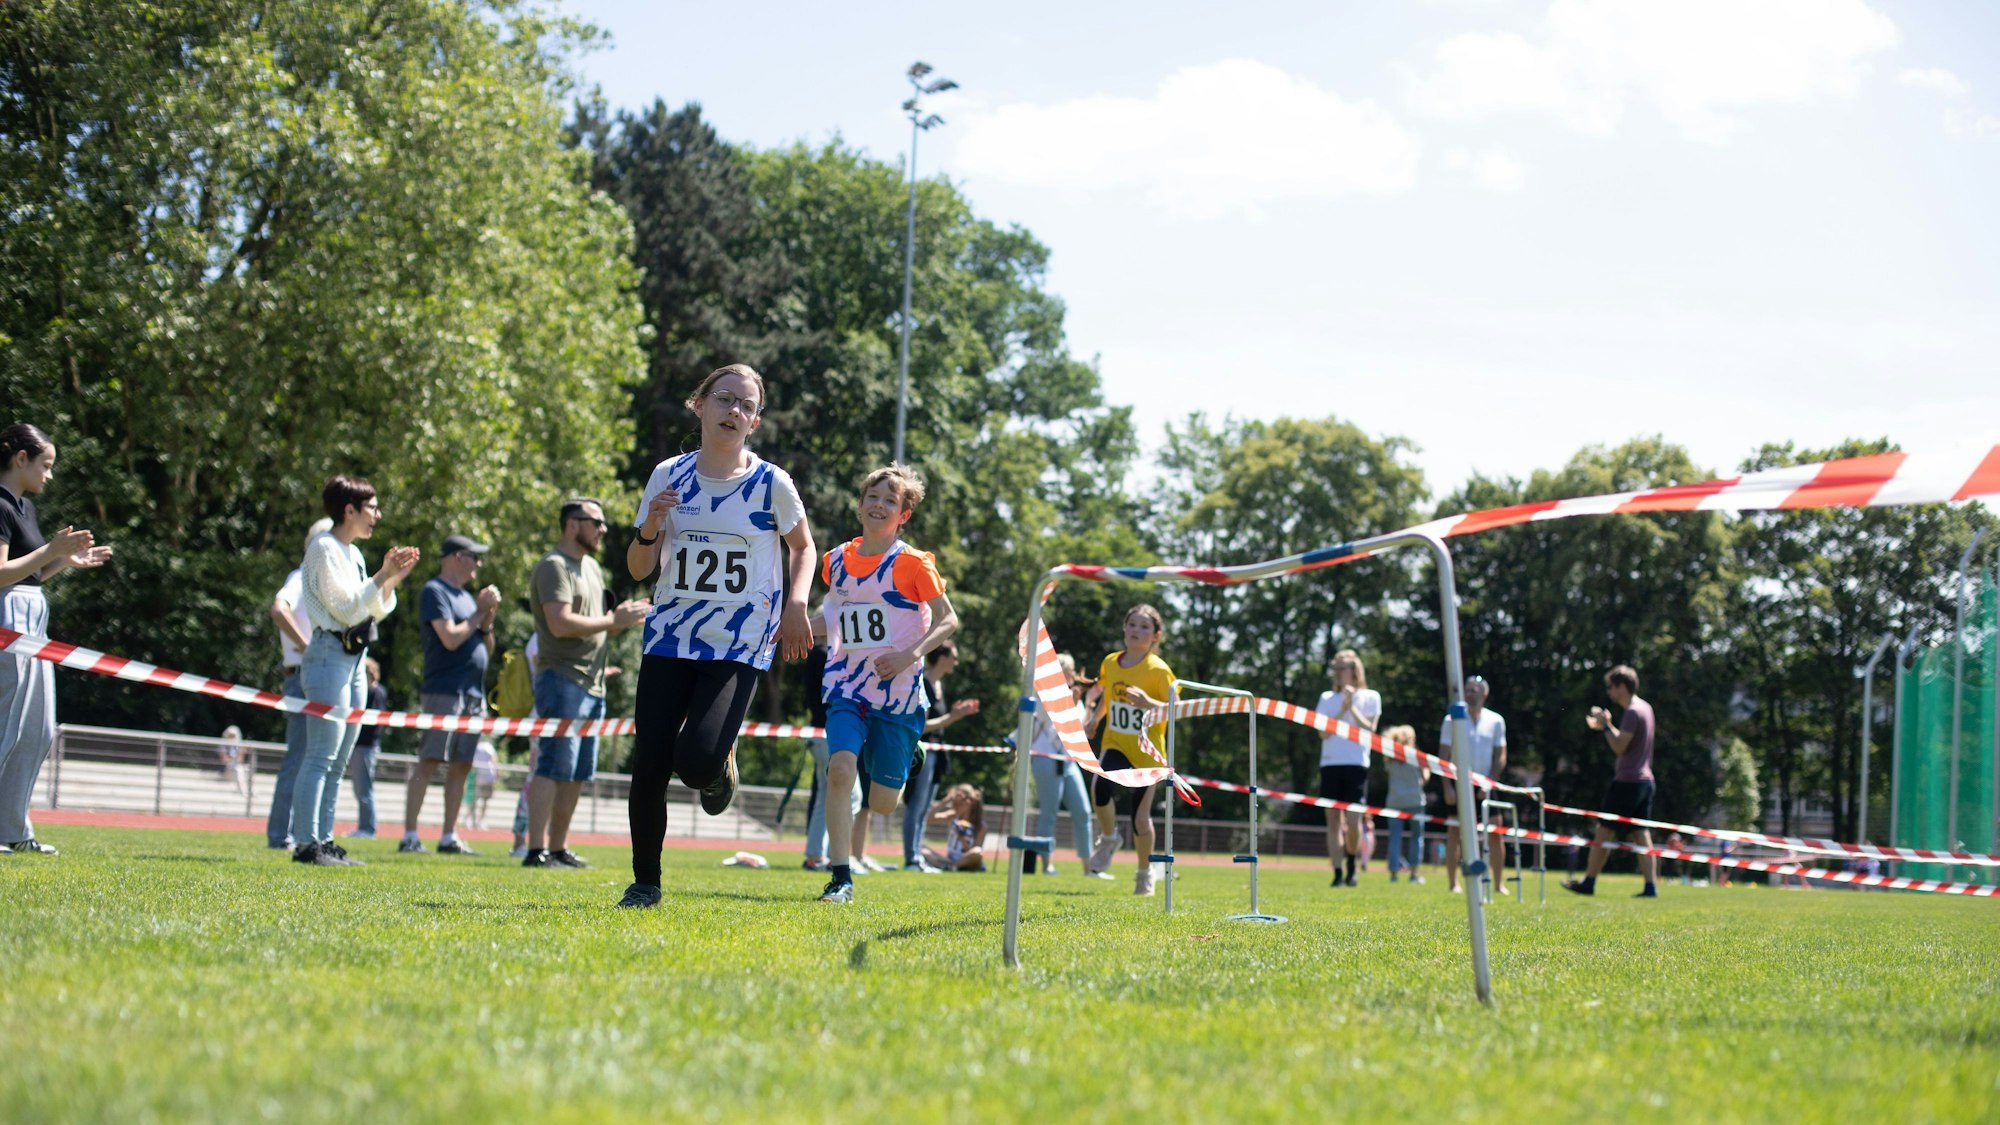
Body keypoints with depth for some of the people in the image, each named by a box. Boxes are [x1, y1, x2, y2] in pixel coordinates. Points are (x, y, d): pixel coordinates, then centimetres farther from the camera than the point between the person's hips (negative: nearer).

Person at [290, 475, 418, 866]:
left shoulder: (353, 553, 19)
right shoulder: (324, 548, -8)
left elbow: (372, 611, 19)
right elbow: (345, 608, -15)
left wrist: (392, 580, 7)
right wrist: (383, 577, -14)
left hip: (354, 658, 10)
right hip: (330, 654, -10)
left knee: (338, 761, 9)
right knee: (321, 756, -12)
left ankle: (324, 840, 11)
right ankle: (307, 844, -14)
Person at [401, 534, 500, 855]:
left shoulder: (467, 596, 20)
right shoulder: (435, 592, -5)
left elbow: (487, 649, 21)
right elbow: (451, 638, -17)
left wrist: (488, 618, 5)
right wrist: (480, 611, -7)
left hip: (473, 693, 8)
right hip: (445, 692, -8)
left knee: (461, 766, 7)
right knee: (429, 762, -11)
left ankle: (449, 838, 9)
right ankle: (409, 836, -12)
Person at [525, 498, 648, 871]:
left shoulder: (591, 567, 21)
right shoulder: (554, 566, -9)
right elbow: (561, 623, -21)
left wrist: (621, 619, 5)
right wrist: (613, 621, -16)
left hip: (592, 684, 10)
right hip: (563, 681, -10)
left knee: (577, 774, 10)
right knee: (554, 767, -13)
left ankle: (559, 849, 15)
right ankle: (536, 851, -14)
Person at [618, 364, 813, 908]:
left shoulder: (771, 484, -3)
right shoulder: (669, 476, 3)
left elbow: (803, 547, 15)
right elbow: (638, 569, 7)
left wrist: (796, 603, -2)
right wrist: (652, 525, -13)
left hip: (739, 644, -2)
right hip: (670, 636, 2)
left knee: (697, 760, -20)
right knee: (649, 765, -5)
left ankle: (720, 767, 18)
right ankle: (644, 882, 13)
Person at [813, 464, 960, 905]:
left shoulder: (912, 563, -7)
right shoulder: (836, 561, 5)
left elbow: (948, 620, -5)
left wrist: (910, 654, -19)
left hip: (899, 690, -2)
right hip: (847, 686, 2)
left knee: (881, 803, 2)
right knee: (840, 767, -22)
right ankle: (840, 877, -16)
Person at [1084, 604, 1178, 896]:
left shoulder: (1159, 670, -13)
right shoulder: (1110, 663, 1)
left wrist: (1149, 703, -34)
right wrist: (1094, 719, 10)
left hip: (1147, 752, -2)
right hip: (1115, 744, 2)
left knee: (1140, 818, 2)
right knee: (1100, 785, -31)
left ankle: (1145, 873, 29)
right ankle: (1109, 839, -2)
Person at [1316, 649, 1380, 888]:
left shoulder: (1370, 697, 8)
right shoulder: (1327, 698, 15)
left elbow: (1369, 730, -1)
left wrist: (1352, 708, -8)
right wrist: (1342, 710, -6)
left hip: (1356, 763, -3)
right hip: (1330, 763, 3)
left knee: (1352, 819, -11)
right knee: (1333, 819, -3)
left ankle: (1352, 863, 13)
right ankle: (1337, 873, -2)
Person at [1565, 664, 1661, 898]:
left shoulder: (1632, 712, -16)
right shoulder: (1645, 708, 14)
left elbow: (1619, 746, -19)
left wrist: (1606, 725, -9)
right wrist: (1605, 727, 16)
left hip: (1627, 781, -9)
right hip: (1645, 780, 9)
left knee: (1603, 830, -1)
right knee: (1641, 834, 5)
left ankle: (1588, 882, 4)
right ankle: (1651, 885, -3)